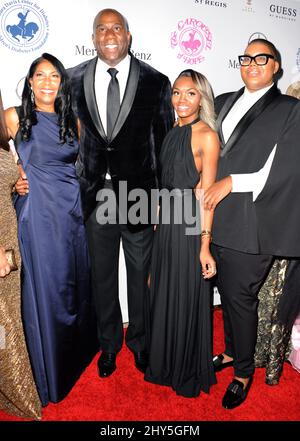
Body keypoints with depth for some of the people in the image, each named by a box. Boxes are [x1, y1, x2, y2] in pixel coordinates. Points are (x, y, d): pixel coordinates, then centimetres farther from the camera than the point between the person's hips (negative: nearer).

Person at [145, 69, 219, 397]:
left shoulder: (206, 136, -11)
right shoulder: (172, 133, 12)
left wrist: (205, 245, -17)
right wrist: (158, 224, 15)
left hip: (190, 226, -7)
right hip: (166, 225, 7)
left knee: (188, 298, 8)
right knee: (164, 294, 17)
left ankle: (190, 372, 33)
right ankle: (167, 364, 41)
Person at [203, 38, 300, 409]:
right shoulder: (224, 103, 15)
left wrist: (232, 182, -13)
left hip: (251, 223, -5)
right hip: (219, 219, 5)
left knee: (239, 297, 5)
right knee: (228, 291, 17)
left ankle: (244, 372, 28)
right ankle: (232, 352, 41)